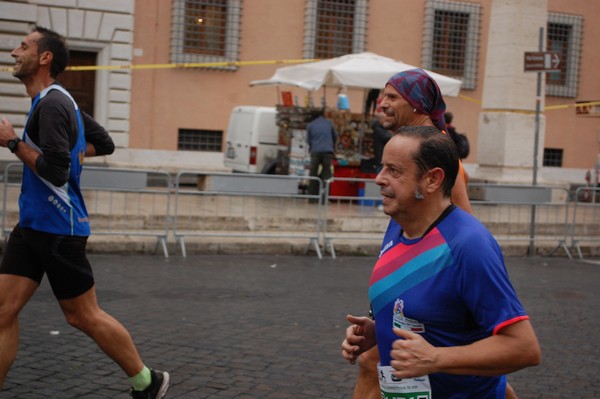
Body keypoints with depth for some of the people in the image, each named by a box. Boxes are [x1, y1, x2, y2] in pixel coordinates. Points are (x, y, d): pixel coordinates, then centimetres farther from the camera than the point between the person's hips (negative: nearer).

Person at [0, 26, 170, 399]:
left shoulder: (52, 105, -17)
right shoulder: (60, 99, 13)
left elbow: (56, 172, -24)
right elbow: (103, 142, 23)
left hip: (58, 229, -9)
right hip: (32, 225, 9)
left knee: (84, 316, 3)